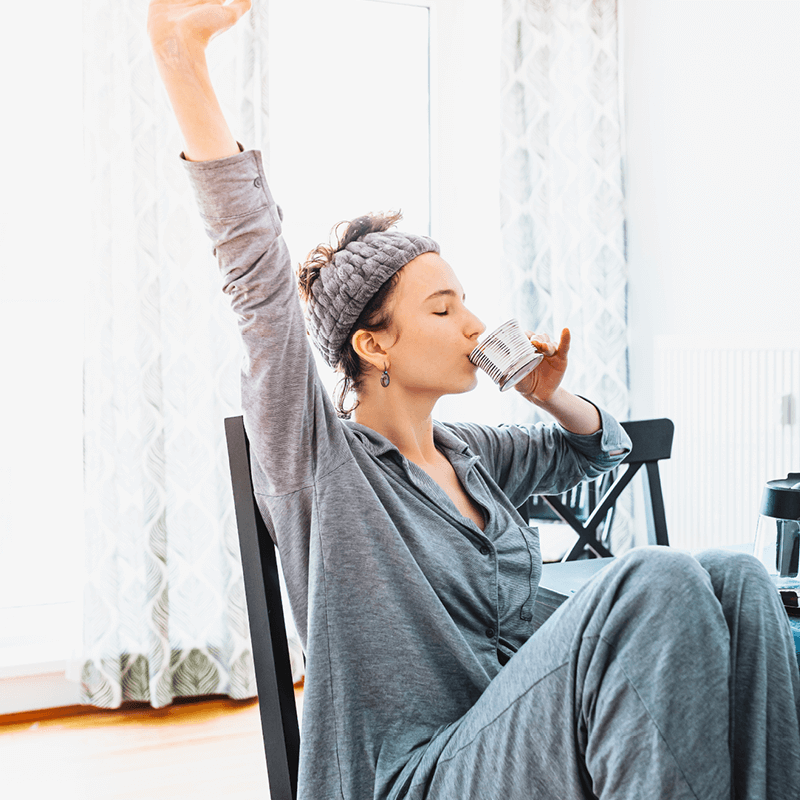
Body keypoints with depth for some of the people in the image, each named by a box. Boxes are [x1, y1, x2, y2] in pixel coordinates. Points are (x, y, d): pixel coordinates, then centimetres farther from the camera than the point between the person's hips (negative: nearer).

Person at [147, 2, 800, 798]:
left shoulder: (471, 452, 15)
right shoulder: (319, 459, -5)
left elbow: (600, 448, 32)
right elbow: (260, 282, -17)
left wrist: (551, 397, 9)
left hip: (528, 734, 7)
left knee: (733, 579, -16)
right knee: (656, 579, -28)